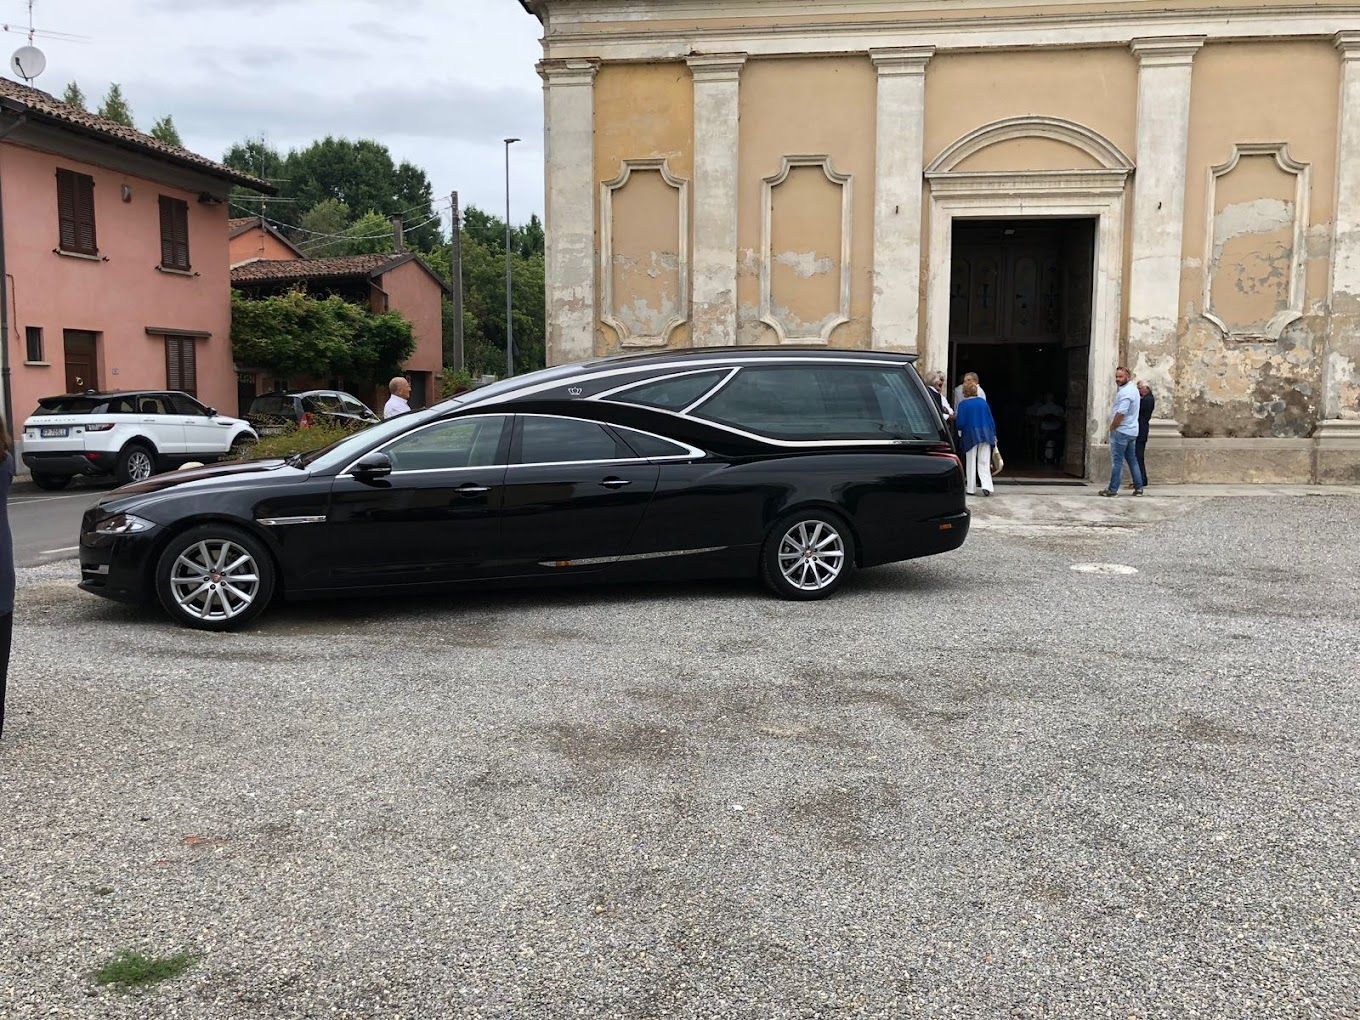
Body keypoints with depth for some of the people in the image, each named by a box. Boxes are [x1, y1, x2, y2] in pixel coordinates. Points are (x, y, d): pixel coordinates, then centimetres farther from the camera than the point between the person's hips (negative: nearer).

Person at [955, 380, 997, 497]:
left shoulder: (963, 404, -8)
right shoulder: (983, 402, 5)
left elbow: (960, 422, -10)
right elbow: (991, 420, 8)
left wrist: (960, 431, 12)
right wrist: (993, 435, 16)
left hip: (970, 436, -3)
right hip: (986, 434, 3)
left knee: (970, 463, 7)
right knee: (984, 463, 4)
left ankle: (970, 488, 10)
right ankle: (987, 486, -11)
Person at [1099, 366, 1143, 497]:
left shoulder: (1125, 392, -17)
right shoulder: (1133, 388, 15)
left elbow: (1121, 413, -23)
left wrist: (1112, 427, -11)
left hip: (1121, 431, -10)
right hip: (1132, 431, 10)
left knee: (1117, 461, -6)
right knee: (1132, 460, 14)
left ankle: (1113, 489, -4)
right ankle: (1138, 488, 16)